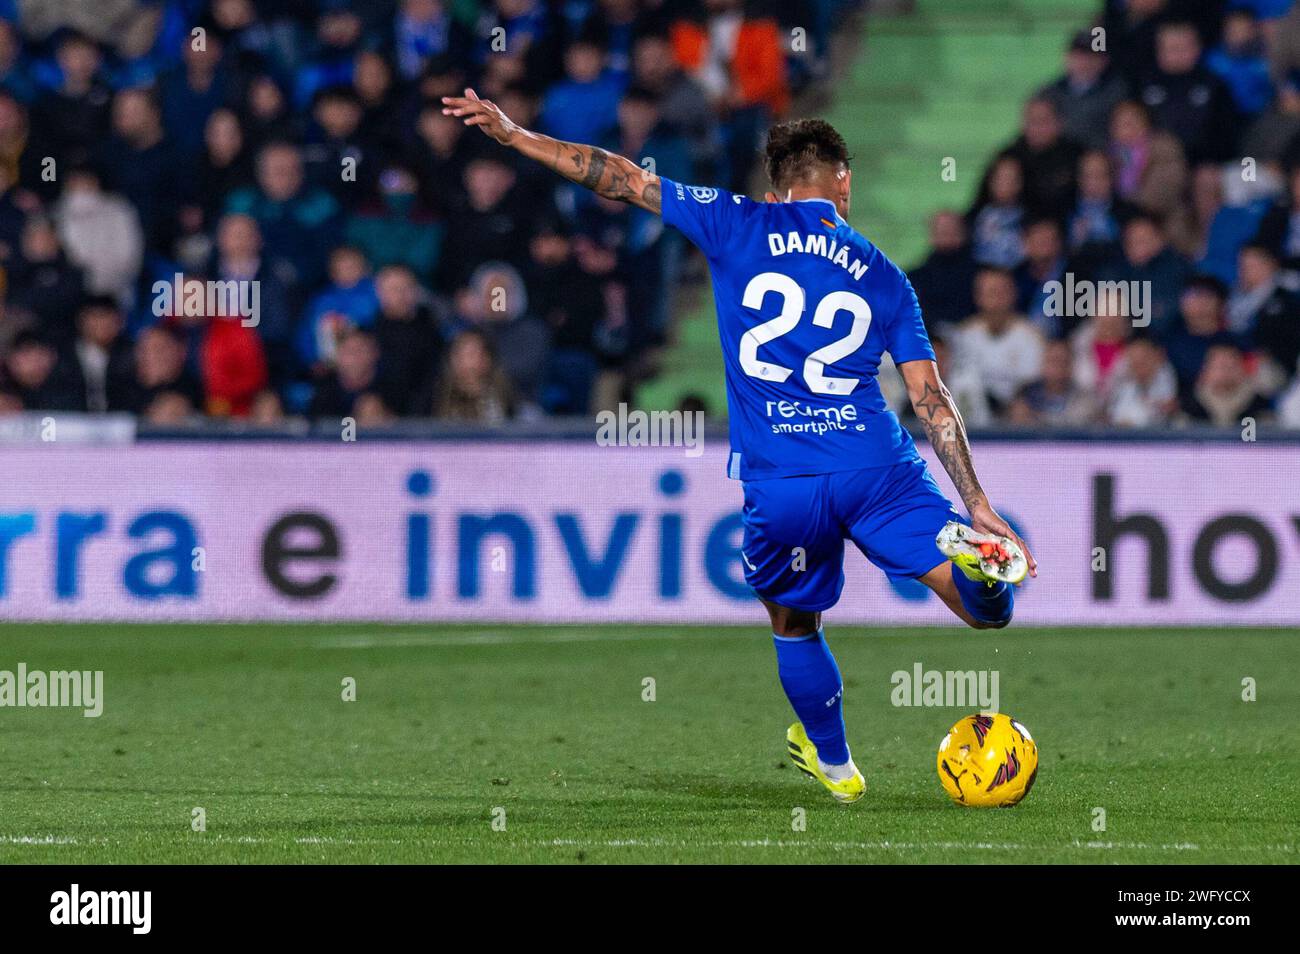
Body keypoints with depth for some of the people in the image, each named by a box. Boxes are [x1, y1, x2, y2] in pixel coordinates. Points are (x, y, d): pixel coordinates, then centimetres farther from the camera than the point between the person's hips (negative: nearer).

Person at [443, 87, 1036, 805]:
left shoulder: (739, 226, 7)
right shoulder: (883, 275, 13)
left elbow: (626, 180, 10)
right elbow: (930, 398, 10)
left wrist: (512, 133, 16)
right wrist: (977, 504, 11)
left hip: (780, 488, -1)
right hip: (881, 471, 1)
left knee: (794, 624, 23)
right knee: (989, 612, 2)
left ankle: (833, 765, 33)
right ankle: (973, 558, -29)